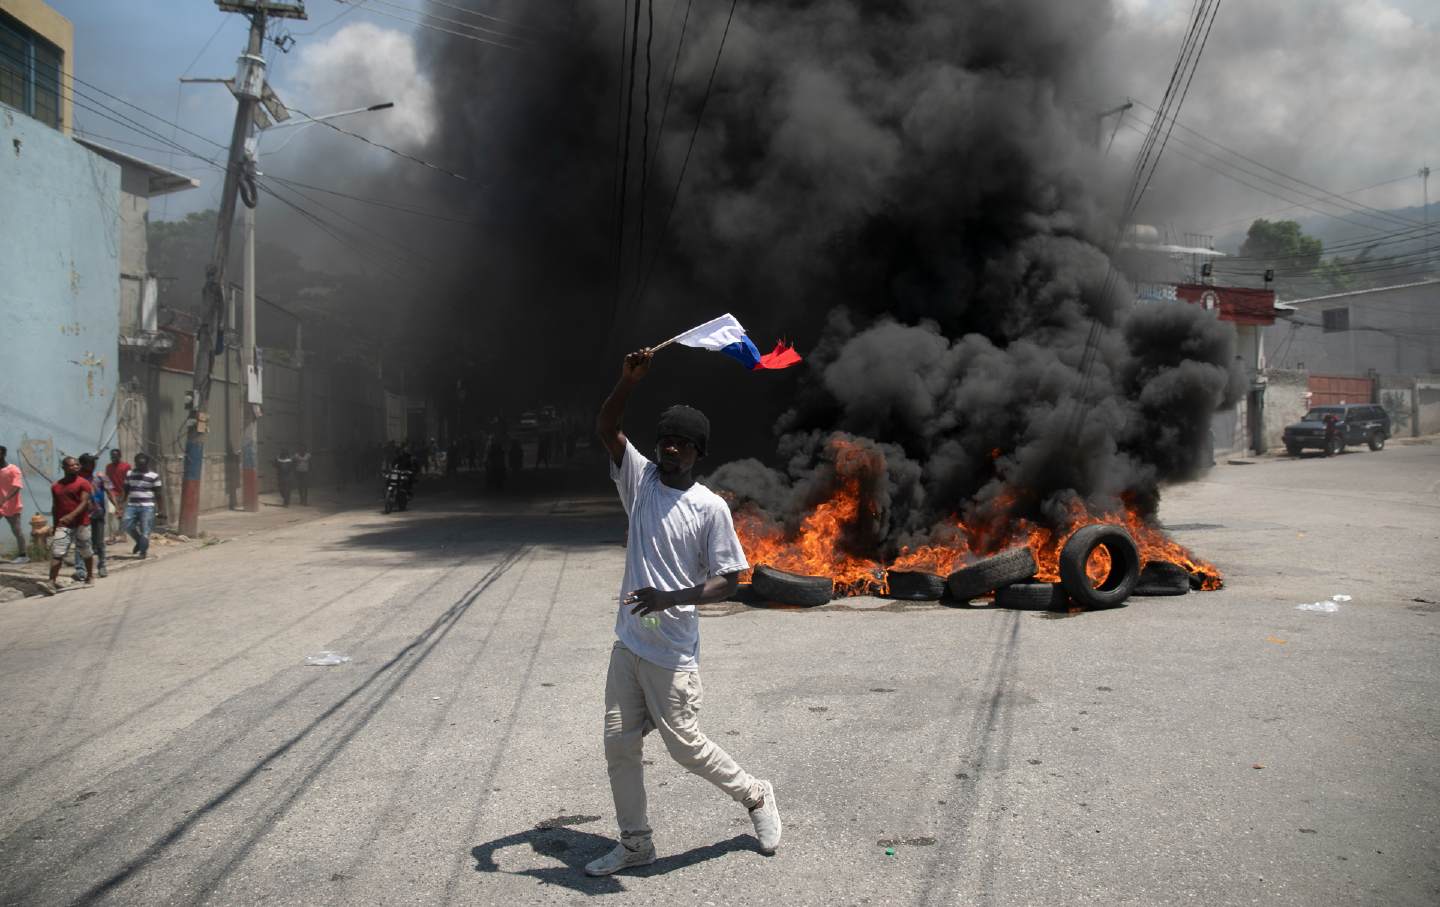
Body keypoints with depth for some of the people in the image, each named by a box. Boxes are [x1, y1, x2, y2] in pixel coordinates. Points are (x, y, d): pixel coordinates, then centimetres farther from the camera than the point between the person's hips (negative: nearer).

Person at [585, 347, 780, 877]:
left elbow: (728, 581, -9)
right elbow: (604, 429, -6)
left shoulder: (711, 508, -10)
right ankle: (635, 843, 24)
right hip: (628, 641, 5)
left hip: (672, 650, -5)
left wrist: (669, 597, -22)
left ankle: (755, 796, 28)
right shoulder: (640, 478, 3)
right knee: (619, 744, 8)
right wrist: (630, 379, -21)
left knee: (685, 746, 3)